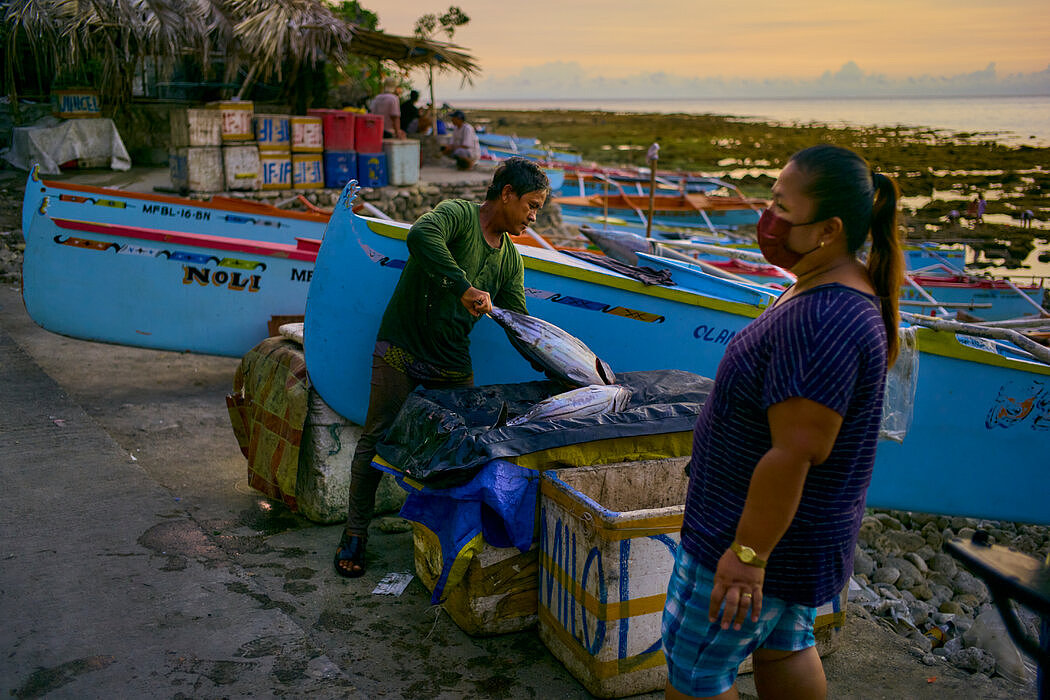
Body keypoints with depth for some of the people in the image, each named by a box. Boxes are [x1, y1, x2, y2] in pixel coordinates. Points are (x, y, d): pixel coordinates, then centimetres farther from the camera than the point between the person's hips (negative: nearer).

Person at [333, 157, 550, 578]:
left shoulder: (511, 261, 10)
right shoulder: (457, 215, -12)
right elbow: (421, 236, -35)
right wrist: (464, 287, -41)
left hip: (454, 363, 6)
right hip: (402, 350, -6)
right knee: (376, 441, 1)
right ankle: (355, 534, 16)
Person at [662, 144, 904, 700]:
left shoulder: (822, 320, -31)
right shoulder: (848, 294, 3)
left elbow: (795, 454, -32)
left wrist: (747, 554, -26)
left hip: (762, 529, -10)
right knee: (783, 648, 26)